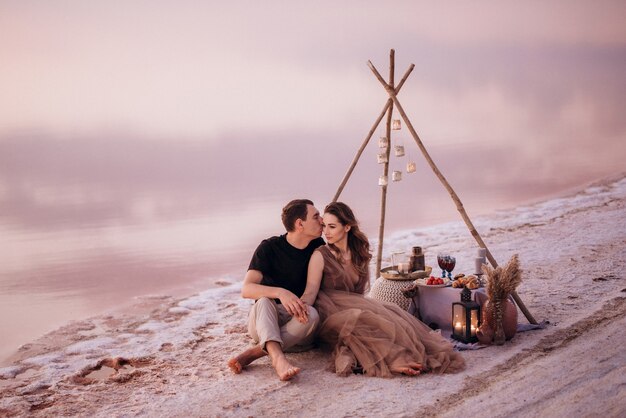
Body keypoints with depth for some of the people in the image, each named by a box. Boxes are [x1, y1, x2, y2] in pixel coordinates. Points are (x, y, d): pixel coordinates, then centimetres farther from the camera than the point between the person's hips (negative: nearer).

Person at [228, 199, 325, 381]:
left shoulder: (318, 246, 3)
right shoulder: (269, 248, -8)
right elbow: (246, 289, -20)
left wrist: (304, 305, -11)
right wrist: (280, 292, -38)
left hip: (298, 324, 2)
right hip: (263, 322, -2)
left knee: (312, 314, -31)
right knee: (264, 301, -34)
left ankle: (254, 352, -34)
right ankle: (278, 357, -56)